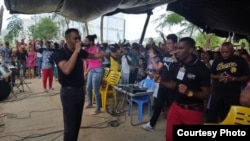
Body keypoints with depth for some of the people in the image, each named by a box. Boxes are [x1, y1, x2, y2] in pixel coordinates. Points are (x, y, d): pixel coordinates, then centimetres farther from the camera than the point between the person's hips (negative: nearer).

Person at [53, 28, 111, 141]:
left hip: (80, 90, 6)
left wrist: (109, 54, 19)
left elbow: (94, 55, 21)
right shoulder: (59, 53, -14)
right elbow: (67, 70, -31)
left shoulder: (80, 52, 3)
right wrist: (76, 52, -27)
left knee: (77, 123, 17)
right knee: (70, 125, -1)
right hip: (68, 92, -6)